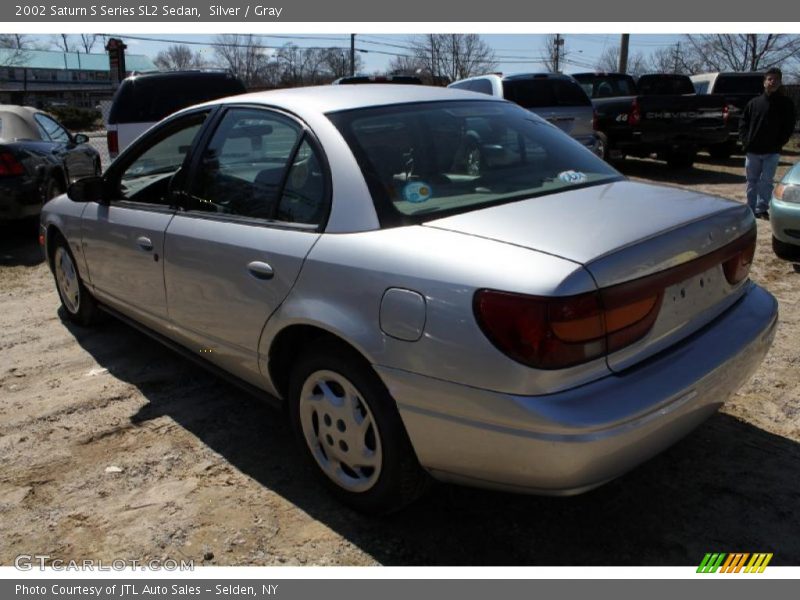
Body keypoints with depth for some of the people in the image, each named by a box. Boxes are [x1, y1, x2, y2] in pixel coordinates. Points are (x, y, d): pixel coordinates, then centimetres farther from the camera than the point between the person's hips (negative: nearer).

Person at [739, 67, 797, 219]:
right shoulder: (754, 102, 7)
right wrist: (744, 140, -3)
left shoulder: (786, 103, 2)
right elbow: (743, 122, 10)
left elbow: (789, 127, 1)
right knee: (752, 181, 7)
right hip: (752, 150, 2)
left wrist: (779, 144, -8)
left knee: (766, 181, -3)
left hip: (772, 152, -2)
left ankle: (762, 209, 4)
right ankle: (751, 209, 14)